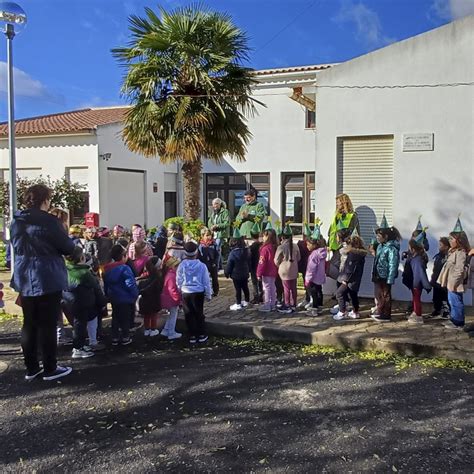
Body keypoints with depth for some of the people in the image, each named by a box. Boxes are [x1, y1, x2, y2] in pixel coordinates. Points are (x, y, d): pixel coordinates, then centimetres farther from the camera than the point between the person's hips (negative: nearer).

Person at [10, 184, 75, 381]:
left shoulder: (16, 222, 6)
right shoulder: (49, 221, -16)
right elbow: (68, 247, -10)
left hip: (24, 279, 7)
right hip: (47, 279, -7)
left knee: (29, 324, 12)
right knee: (47, 324, 1)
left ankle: (31, 368, 20)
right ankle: (50, 369, 9)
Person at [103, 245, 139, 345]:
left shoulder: (107, 269, 5)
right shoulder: (124, 269, -21)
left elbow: (106, 285, 13)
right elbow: (130, 285, -22)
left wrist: (108, 295, 22)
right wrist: (135, 295, -9)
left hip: (113, 298, 7)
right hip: (126, 298, -6)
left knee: (115, 317, 16)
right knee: (125, 318, 7)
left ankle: (115, 338, 21)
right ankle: (125, 338, 15)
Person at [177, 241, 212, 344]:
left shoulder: (181, 266, -8)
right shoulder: (201, 266, -10)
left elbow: (178, 281, 1)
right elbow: (206, 281, -3)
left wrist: (181, 290, 19)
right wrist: (208, 294, 8)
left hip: (185, 293, 0)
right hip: (198, 293, 0)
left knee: (189, 315, 10)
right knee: (199, 314, 13)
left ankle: (192, 336, 15)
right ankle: (201, 335, 18)